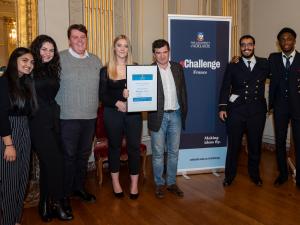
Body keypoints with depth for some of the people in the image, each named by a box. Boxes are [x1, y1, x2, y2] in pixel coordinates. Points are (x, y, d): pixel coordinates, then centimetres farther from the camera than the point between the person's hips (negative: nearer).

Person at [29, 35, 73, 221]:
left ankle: (46, 205, 23)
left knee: (48, 163, 11)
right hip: (38, 122, -6)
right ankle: (55, 204, 11)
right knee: (54, 162, -6)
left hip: (53, 120, 6)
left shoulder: (53, 70, 12)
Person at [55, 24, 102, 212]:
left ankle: (79, 188, 33)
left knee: (84, 155, 16)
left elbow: (101, 86, 17)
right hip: (68, 118, -5)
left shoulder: (95, 60, 10)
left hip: (90, 116, 5)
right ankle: (65, 194, 19)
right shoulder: (60, 58, -6)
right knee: (68, 156, 4)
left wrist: (96, 104, 11)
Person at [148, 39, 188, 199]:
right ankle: (159, 184, 21)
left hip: (175, 115, 4)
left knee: (173, 151, 12)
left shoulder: (177, 68, 7)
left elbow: (182, 90, 11)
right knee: (158, 153, 6)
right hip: (158, 116, -3)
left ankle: (171, 182, 26)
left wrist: (184, 111, 8)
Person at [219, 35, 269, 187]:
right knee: (233, 145, 5)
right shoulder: (232, 66, 2)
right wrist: (222, 107, -5)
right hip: (236, 111, -1)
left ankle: (254, 175, 31)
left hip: (257, 111, 2)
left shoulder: (264, 64, 6)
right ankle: (229, 176, 21)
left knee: (255, 145, 11)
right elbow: (225, 88, 1)